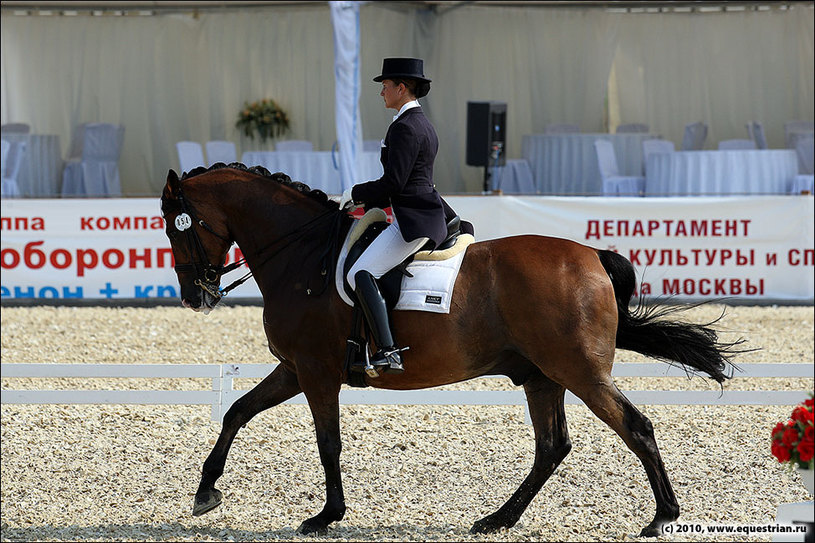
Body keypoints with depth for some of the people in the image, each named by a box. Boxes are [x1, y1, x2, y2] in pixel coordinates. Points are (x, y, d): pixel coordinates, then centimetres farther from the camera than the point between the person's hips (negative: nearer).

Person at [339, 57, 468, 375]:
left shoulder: (405, 128, -14)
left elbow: (393, 183, -19)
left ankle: (387, 352, -37)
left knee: (360, 274, -24)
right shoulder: (423, 125, 19)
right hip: (429, 217, 11)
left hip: (414, 220, -11)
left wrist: (356, 193, -6)